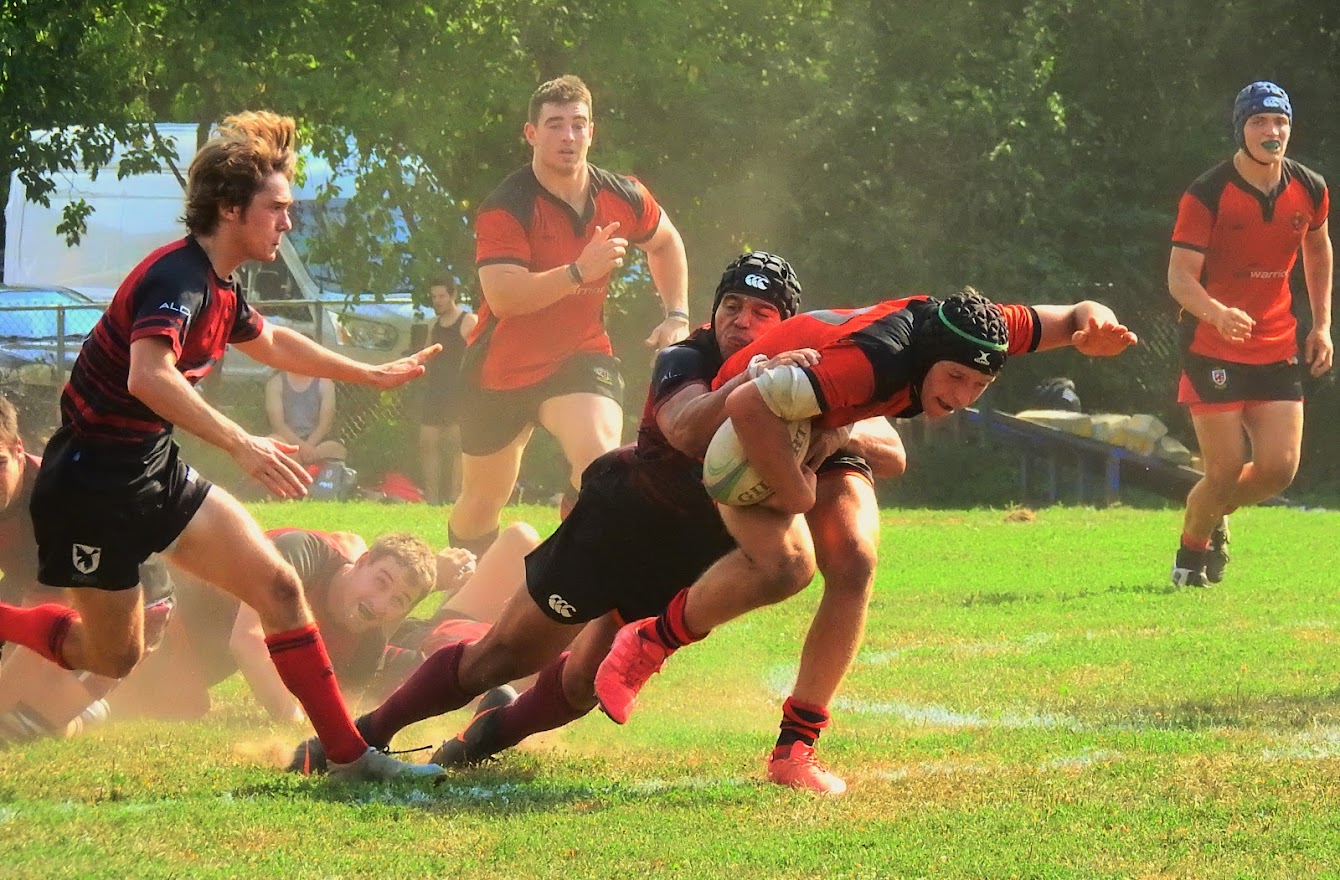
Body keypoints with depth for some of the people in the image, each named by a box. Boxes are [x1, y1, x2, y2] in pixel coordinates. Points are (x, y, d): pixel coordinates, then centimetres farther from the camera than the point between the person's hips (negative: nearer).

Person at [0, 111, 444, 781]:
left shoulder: (219, 287, 8)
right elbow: (148, 377, -41)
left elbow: (269, 343, 32)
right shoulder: (177, 278, -23)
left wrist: (374, 375, 38)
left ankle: (349, 755, -3)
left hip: (156, 474, 9)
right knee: (113, 657, 1)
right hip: (96, 480, -9)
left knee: (276, 585, -4)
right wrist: (240, 444, -48)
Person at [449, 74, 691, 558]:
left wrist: (677, 315, 9)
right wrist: (580, 272, -40)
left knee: (599, 458, -30)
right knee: (481, 505, 12)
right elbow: (502, 296, -32)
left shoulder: (624, 198, -5)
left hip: (580, 357, 2)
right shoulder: (505, 208, -20)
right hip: (501, 368, -1)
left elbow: (666, 242, 18)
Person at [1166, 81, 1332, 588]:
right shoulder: (1207, 195, -15)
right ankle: (1192, 550, 22)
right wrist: (1219, 315, -38)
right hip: (1213, 349, -4)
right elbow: (1180, 276, -19)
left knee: (1280, 468, -4)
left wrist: (1321, 326, 15)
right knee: (1227, 471, -8)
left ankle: (1215, 517, 28)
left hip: (1277, 350, 4)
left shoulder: (1309, 190, 0)